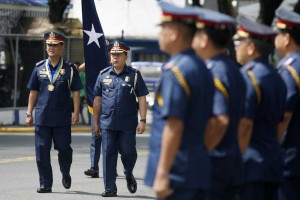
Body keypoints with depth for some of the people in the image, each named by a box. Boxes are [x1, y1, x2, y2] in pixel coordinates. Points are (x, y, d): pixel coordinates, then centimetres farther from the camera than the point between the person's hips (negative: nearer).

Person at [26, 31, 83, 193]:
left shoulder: (70, 69, 2)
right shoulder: (39, 68, 8)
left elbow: (76, 92, 1)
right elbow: (33, 92, 11)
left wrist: (76, 112, -7)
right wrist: (29, 113, 7)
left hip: (62, 118, -2)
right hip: (42, 117, 2)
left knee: (64, 148, 1)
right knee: (42, 151, 0)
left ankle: (65, 174, 28)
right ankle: (45, 184, 6)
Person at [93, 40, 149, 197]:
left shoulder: (134, 75, 1)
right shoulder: (103, 75, 7)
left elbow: (142, 99, 0)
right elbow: (97, 100, 11)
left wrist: (142, 121, -8)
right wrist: (95, 122, 9)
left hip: (128, 124, -2)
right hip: (107, 124, 2)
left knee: (128, 153, 0)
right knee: (108, 155, 1)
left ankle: (129, 175, 30)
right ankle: (110, 188, 6)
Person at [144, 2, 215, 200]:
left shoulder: (175, 71, -15)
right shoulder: (202, 69, 12)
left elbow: (174, 126, -21)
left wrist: (162, 174, -20)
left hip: (177, 173, -9)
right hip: (199, 170, 9)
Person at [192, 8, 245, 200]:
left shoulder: (213, 73, -16)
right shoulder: (234, 71, 13)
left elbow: (220, 121, -26)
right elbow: (242, 123, 18)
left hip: (212, 162, -9)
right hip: (233, 161, 9)